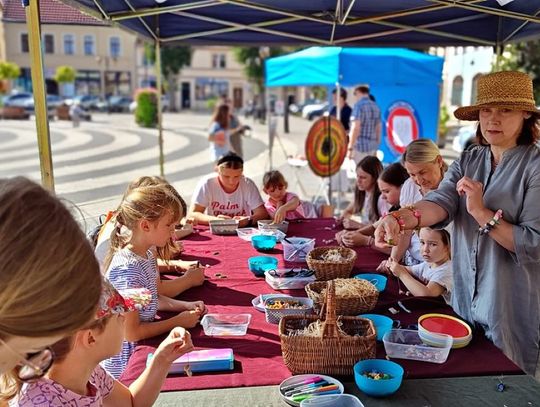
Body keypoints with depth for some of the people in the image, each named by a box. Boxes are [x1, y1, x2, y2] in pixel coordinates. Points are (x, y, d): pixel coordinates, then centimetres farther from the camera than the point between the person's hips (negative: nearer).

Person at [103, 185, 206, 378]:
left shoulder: (147, 256, 0)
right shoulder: (128, 268, -27)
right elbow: (130, 332, -24)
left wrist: (185, 306, -2)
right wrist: (178, 321, -16)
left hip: (143, 347, 8)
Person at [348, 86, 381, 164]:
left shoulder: (359, 105, -9)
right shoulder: (376, 106, 14)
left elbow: (356, 128, -18)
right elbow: (378, 129, 18)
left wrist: (350, 148, -16)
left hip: (360, 146, -7)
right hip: (372, 147, 8)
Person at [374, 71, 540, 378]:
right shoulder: (468, 162, 3)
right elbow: (441, 202, -15)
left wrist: (481, 212, -22)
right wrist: (401, 218, -34)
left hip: (514, 314, -5)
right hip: (465, 303, 5)